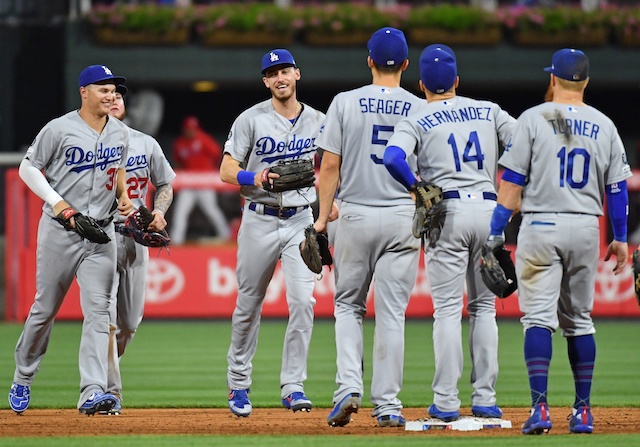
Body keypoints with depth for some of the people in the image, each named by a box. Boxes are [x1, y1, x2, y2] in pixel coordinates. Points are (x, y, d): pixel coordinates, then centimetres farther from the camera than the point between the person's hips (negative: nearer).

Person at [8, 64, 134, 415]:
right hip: (60, 231, -3)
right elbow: (28, 167, -4)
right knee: (45, 307, 6)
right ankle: (23, 379, 27)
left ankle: (93, 392, -18)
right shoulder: (59, 129, -9)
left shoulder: (120, 133, 8)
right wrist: (55, 201, -15)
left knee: (98, 310, -10)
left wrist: (123, 197, 6)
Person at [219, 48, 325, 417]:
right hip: (259, 221, -1)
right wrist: (255, 178, -23)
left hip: (300, 221, 1)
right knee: (249, 304, 6)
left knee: (303, 301, -12)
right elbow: (227, 171, -3)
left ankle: (293, 386, -7)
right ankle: (239, 384, 20)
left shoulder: (318, 121, 6)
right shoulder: (252, 119, -2)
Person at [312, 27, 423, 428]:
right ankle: (387, 405, 2)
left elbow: (330, 164, -4)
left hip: (355, 215, 0)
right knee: (391, 312, 3)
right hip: (403, 217, 0)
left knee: (348, 306, 12)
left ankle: (349, 387, -6)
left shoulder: (346, 103, -2)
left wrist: (323, 217, 4)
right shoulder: (421, 109, 0)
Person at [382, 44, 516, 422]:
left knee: (448, 309, -1)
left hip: (447, 211, -3)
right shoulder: (489, 111, 11)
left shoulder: (417, 121, 2)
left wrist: (416, 189, -4)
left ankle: (446, 402, -4)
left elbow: (393, 157, -17)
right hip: (488, 210, 3)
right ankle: (485, 399, 8)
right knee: (484, 307, 11)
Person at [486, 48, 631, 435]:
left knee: (538, 317, -5)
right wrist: (620, 239, 15)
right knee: (579, 320, 13)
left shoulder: (534, 119, -4)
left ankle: (540, 407, -17)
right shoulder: (604, 125, 6)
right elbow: (618, 186, 8)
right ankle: (583, 412, 13)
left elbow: (513, 180, -7)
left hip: (541, 226, -3)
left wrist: (497, 229, -3)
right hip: (586, 228, 3)